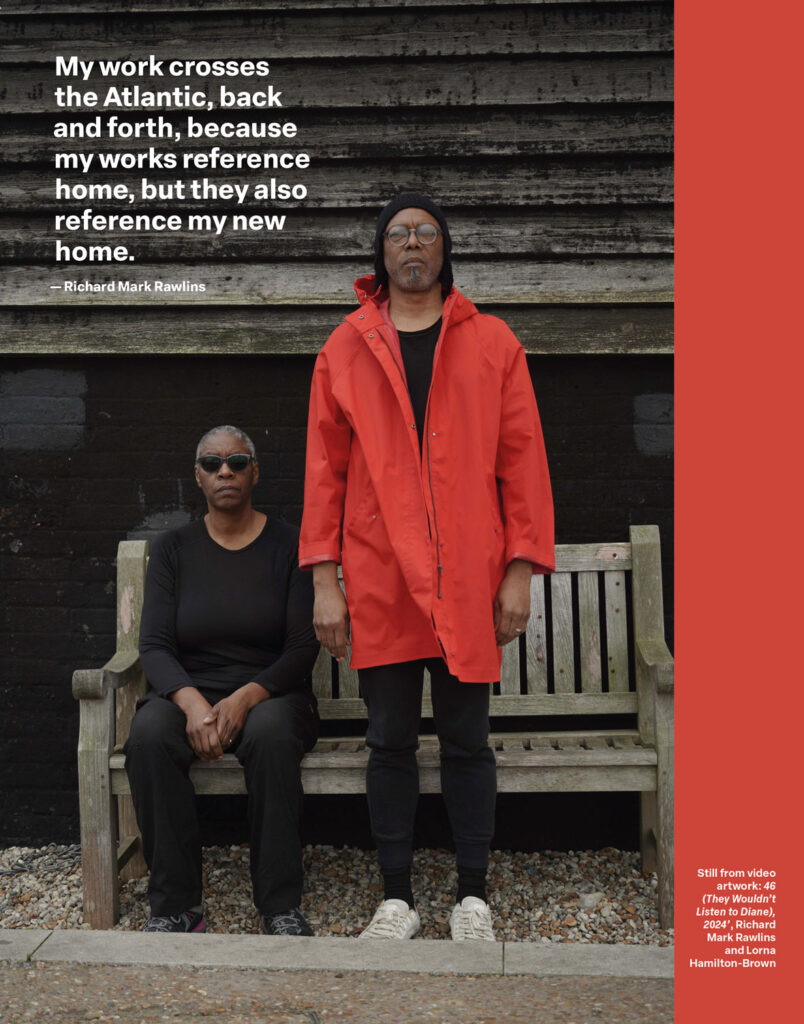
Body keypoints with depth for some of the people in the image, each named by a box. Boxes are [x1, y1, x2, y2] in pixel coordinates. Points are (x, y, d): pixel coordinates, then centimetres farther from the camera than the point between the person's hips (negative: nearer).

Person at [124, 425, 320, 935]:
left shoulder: (287, 544, 2)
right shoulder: (173, 548, 9)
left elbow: (303, 647, -4)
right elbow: (155, 645, 0)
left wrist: (247, 697, -22)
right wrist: (192, 702, -21)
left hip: (269, 694, -2)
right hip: (188, 692, 2)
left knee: (272, 732, -36)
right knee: (149, 735, -31)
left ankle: (281, 906, -25)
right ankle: (176, 905, -20)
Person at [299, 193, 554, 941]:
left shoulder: (492, 343, 7)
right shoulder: (345, 348, 9)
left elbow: (522, 460, 4)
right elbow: (324, 468, 6)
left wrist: (520, 570, -2)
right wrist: (324, 579, 0)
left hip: (468, 583, 0)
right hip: (379, 581, 1)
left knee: (466, 741, 8)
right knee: (390, 743, 8)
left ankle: (472, 896, 23)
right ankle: (397, 899, 22)